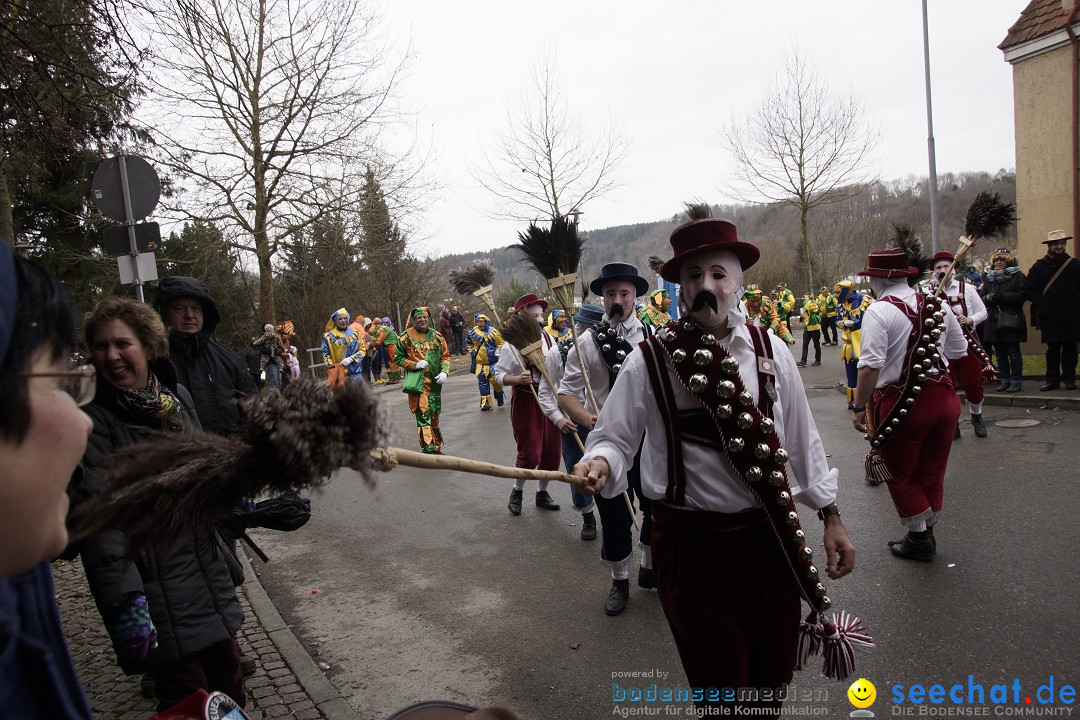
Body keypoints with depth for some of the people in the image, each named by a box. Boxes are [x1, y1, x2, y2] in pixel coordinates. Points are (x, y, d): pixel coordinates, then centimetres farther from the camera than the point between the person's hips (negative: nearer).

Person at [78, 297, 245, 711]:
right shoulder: (94, 421, -13)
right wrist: (124, 599, -27)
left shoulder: (177, 396, 4)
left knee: (228, 684, 18)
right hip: (158, 593, -5)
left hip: (211, 575, 6)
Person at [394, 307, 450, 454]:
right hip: (417, 382, -4)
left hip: (435, 381, 4)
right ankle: (428, 449, -10)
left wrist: (444, 372, -5)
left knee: (434, 415, 13)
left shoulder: (436, 336, 8)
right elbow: (398, 358, 3)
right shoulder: (406, 336, -2)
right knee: (423, 415, -12)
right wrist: (415, 365, -11)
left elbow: (445, 356, 13)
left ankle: (436, 448, 24)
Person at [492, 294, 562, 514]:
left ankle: (542, 492, 30)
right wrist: (518, 379, -25)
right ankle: (517, 491, 24)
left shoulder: (548, 338, 4)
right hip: (526, 400, -5)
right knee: (530, 453, -3)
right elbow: (499, 375, -10)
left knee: (552, 451, 9)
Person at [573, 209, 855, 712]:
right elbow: (614, 439, -4)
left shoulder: (769, 350, -1)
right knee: (719, 677, 13)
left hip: (770, 535, 3)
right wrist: (601, 462, -27)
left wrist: (830, 517, 10)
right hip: (691, 543, -2)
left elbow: (801, 438, 7)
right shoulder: (649, 361, -10)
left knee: (773, 670, 19)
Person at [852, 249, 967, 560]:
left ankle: (918, 538, 21)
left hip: (902, 403, -6)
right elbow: (959, 352, 13)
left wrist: (860, 407, -16)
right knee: (932, 471, 20)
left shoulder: (879, 311, -15)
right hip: (945, 397, 7)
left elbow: (870, 366, -23)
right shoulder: (937, 306, 5)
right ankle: (927, 532, 34)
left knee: (902, 475, 13)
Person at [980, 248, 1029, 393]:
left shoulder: (1018, 277, -1)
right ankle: (1004, 380, 16)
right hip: (994, 321, 5)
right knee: (1000, 353, 9)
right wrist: (988, 298, -10)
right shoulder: (990, 278, 16)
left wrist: (1000, 297, -19)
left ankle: (1015, 381, 4)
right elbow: (983, 297, 13)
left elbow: (1020, 295, -13)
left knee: (1013, 353, -2)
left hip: (1011, 321, -5)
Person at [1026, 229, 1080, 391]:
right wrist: (1041, 303, -8)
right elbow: (1031, 291, 4)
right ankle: (1052, 379, 11)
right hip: (1049, 316, 0)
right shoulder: (1039, 266, 4)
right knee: (1052, 348, 5)